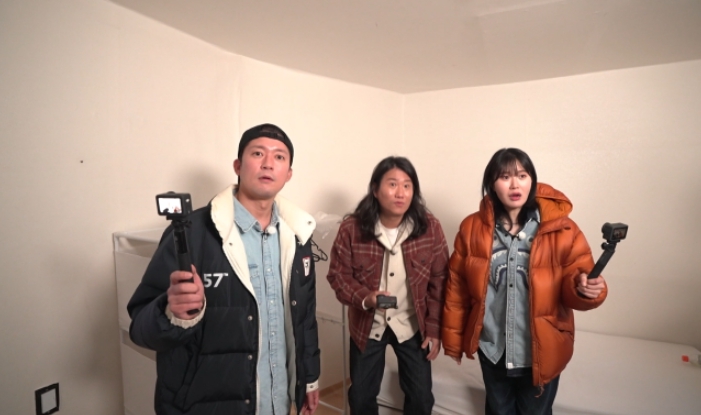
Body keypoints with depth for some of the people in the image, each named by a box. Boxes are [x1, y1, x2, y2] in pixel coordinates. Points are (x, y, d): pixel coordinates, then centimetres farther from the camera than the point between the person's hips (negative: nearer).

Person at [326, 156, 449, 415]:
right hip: (367, 325, 0)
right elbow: (338, 274, -9)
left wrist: (434, 329, -6)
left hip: (413, 326, 1)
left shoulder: (430, 228, -13)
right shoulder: (352, 228, -16)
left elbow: (439, 282, -6)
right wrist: (364, 297, -27)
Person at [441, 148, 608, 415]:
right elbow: (457, 288, -3)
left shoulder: (561, 230, -14)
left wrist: (583, 289, -36)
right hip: (491, 347, 2)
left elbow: (576, 281, -12)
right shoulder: (472, 228, -9)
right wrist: (453, 339, 2)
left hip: (541, 350, -1)